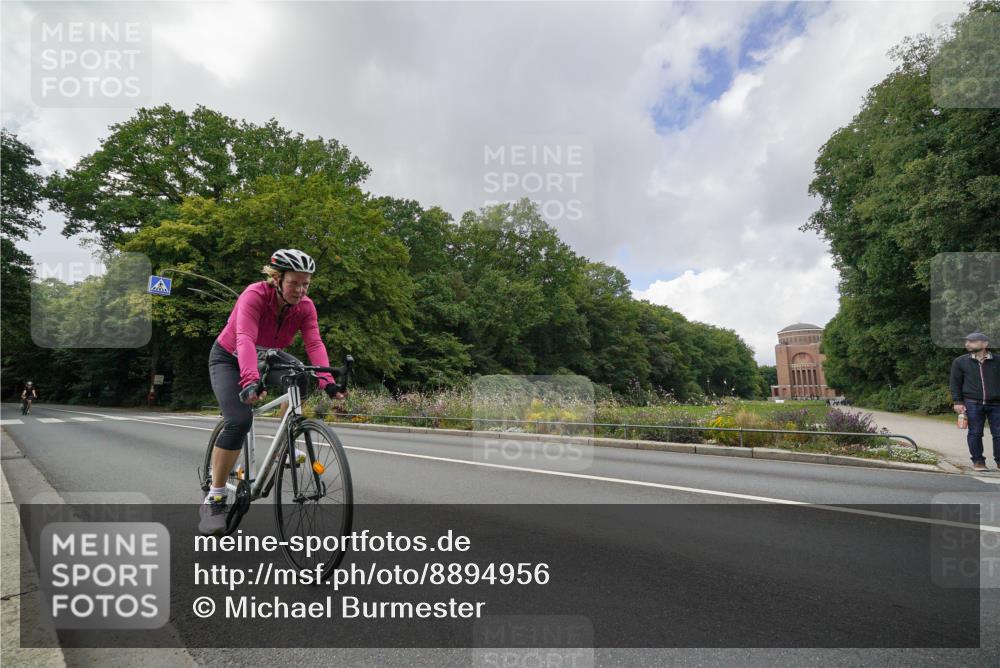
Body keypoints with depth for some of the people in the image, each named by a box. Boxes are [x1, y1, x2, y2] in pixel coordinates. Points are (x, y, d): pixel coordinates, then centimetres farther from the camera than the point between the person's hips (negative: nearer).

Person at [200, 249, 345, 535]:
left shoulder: (305, 307, -19)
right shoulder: (255, 295, -31)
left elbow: (314, 344, -31)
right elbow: (245, 339, -46)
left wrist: (327, 381, -47)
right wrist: (251, 379, -62)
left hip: (267, 355, 4)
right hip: (229, 358, -4)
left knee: (299, 375, -29)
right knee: (239, 420, -24)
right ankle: (215, 498, -7)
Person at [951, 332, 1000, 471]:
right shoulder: (960, 362, 3)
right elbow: (955, 383, 6)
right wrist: (957, 402, -1)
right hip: (972, 403, 0)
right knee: (975, 433, 4)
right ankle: (978, 461, 15)